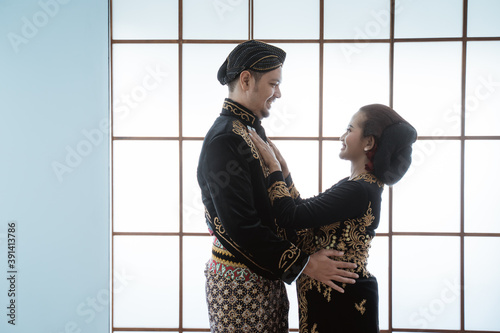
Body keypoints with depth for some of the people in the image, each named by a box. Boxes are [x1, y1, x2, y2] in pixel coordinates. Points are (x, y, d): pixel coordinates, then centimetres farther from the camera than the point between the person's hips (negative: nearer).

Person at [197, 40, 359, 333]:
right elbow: (241, 225, -24)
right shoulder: (224, 140, -19)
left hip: (267, 275, 9)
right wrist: (303, 264, -19)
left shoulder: (252, 130, 12)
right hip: (240, 282, -9)